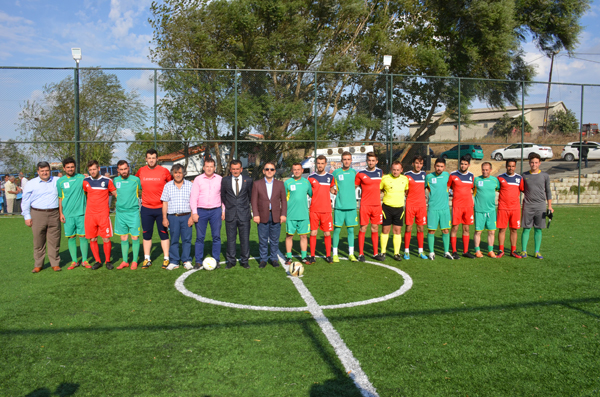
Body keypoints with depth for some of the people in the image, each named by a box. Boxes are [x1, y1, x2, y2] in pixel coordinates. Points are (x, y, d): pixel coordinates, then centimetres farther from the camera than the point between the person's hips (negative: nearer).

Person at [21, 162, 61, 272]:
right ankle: (38, 265, 13)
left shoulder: (57, 181, 11)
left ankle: (55, 263, 12)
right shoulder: (31, 184, 7)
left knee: (54, 240, 3)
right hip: (37, 214, -1)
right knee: (38, 241, 2)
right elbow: (25, 201, 9)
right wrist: (27, 216, 3)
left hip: (54, 214, 1)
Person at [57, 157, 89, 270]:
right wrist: (61, 213, 4)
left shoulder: (82, 178, 2)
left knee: (83, 236, 1)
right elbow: (59, 198, 9)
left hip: (81, 213, -1)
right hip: (68, 214, 1)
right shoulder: (60, 181, 5)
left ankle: (84, 260, 10)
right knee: (71, 237, 5)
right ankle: (74, 261, 15)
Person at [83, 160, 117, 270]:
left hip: (103, 214, -2)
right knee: (92, 239, 5)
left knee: (106, 239, -2)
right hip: (90, 214, 2)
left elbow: (116, 194, 9)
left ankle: (108, 261, 12)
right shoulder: (86, 181, 8)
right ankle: (97, 261, 17)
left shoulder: (107, 181, 1)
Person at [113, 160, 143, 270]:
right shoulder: (115, 180, 5)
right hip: (120, 212, 3)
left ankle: (134, 261, 10)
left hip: (133, 212, -3)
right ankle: (125, 261, 18)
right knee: (123, 238, 8)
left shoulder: (136, 180, -3)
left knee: (135, 237, -1)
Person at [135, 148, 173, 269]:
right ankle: (147, 259, 16)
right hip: (146, 208, 2)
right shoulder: (141, 171, 4)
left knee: (163, 233, 2)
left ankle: (166, 259, 10)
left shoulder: (164, 171, -3)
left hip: (161, 208, -2)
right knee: (146, 234, 6)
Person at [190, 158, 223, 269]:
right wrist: (194, 212, -4)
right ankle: (198, 261, 10)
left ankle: (216, 260, 11)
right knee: (200, 237, 2)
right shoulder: (198, 179, 4)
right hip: (201, 211, -1)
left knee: (216, 236, 2)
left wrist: (224, 211, 5)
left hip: (216, 211, 1)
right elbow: (193, 197, 3)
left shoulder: (220, 179, 7)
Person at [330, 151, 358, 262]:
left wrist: (349, 193, 6)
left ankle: (351, 254, 15)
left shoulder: (354, 172, 8)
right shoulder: (336, 172, 1)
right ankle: (335, 254, 9)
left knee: (351, 230, 5)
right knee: (337, 229, -1)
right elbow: (331, 188, 7)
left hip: (351, 206, 2)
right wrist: (338, 193, -7)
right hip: (339, 206, -2)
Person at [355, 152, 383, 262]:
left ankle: (375, 253, 15)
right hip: (365, 205, -4)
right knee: (363, 228, -3)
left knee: (375, 228, 8)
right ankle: (361, 254, 4)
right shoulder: (361, 173, -3)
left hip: (377, 204, 4)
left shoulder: (380, 172, 10)